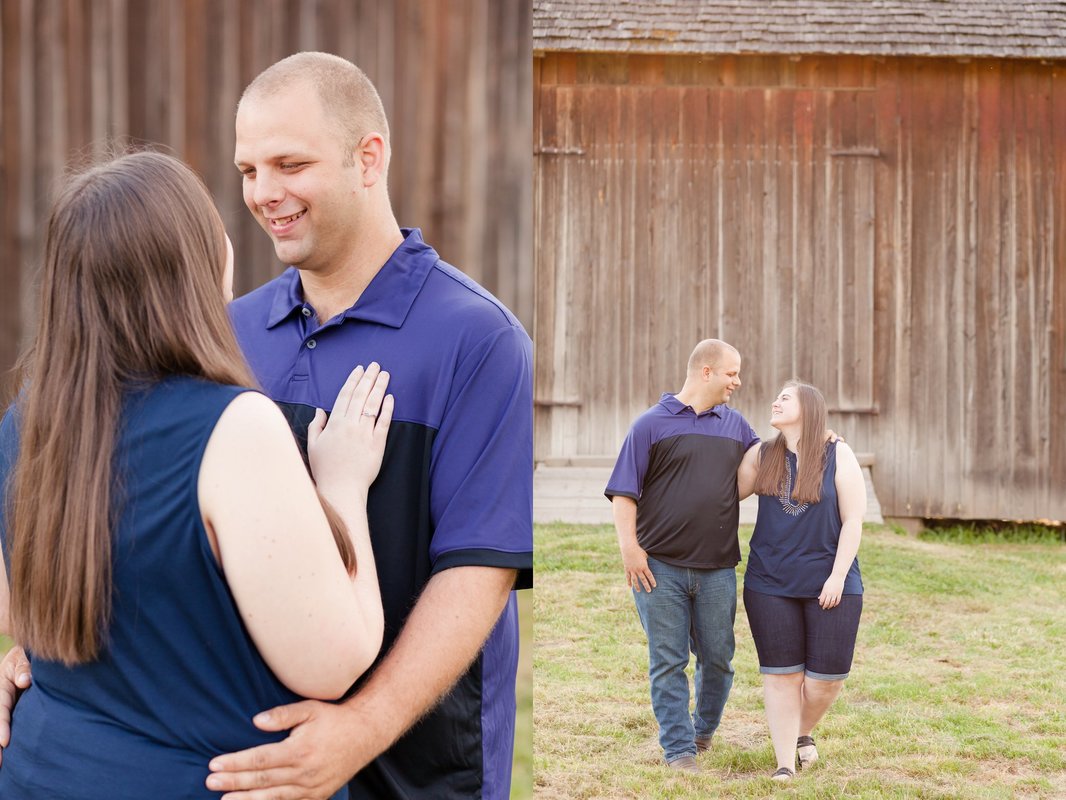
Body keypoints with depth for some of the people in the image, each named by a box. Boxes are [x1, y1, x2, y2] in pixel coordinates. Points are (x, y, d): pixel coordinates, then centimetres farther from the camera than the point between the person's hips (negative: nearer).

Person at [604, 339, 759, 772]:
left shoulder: (736, 426, 14)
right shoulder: (652, 424, -1)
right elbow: (624, 492, -3)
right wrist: (629, 548, -14)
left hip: (717, 569, 4)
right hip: (660, 566, -4)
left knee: (718, 657, 9)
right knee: (668, 662, 0)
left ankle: (705, 729, 32)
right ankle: (679, 748, 7)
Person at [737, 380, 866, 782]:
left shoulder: (838, 455, -4)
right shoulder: (763, 457, 5)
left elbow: (852, 520, -6)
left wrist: (837, 577, -10)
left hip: (828, 584, -2)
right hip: (770, 584, 2)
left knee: (827, 676, 2)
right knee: (781, 674, 2)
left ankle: (802, 732, 32)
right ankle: (785, 762, 11)